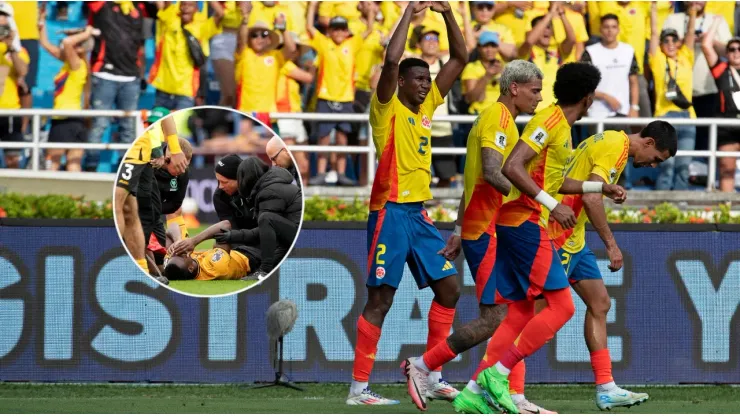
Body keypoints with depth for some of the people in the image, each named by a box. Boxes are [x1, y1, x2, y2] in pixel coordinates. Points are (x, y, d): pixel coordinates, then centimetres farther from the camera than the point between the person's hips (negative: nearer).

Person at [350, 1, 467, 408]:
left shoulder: (428, 106, 14)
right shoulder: (388, 108, -5)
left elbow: (460, 58, 16)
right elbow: (391, 60, -23)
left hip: (419, 213, 8)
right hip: (391, 210, -8)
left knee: (448, 289, 6)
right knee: (380, 298, -8)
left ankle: (431, 374, 15)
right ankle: (358, 388, -7)